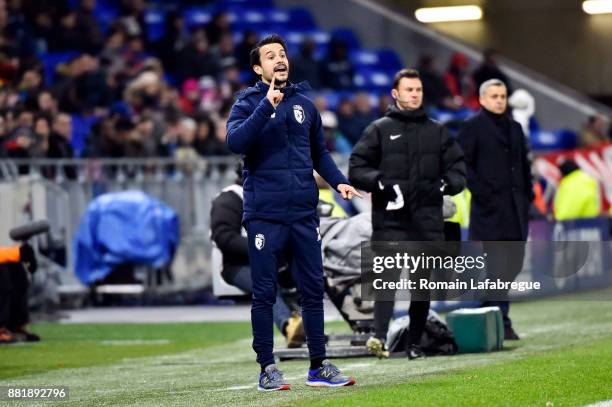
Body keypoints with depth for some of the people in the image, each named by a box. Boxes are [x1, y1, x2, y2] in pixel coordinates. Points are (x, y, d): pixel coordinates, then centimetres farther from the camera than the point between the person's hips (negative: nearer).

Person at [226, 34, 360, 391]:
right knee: (265, 293, 1)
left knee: (313, 289, 7)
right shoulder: (248, 104, -1)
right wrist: (267, 106, -25)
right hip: (265, 214, -4)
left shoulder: (305, 104, 11)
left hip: (304, 213, 4)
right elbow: (235, 141, -19)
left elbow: (319, 151, 18)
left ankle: (319, 366, 15)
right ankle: (267, 369, 8)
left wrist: (338, 181, 2)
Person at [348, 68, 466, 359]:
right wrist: (381, 182, -15)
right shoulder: (379, 130, 7)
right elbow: (356, 169, 3)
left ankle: (414, 343, 15)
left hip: (428, 221, 4)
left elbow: (457, 168, 16)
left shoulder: (437, 132, 16)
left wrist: (446, 184, -5)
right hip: (390, 219, -4)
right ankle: (379, 335, -29)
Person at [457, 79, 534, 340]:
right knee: (497, 264, -9)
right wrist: (481, 191, -14)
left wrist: (528, 193, 12)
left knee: (514, 262, 6)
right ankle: (501, 323, -8)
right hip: (490, 207, -7)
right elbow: (461, 163, -8)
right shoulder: (473, 127, -2)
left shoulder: (514, 127, 19)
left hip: (515, 208, 7)